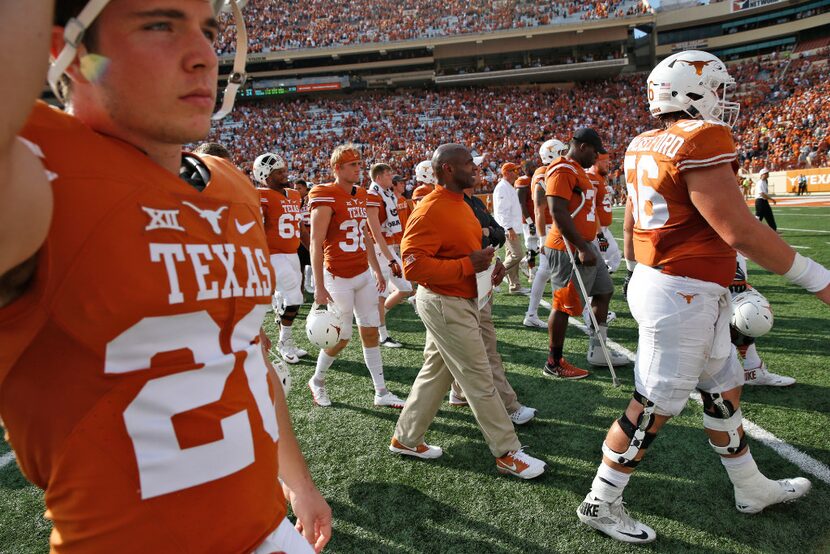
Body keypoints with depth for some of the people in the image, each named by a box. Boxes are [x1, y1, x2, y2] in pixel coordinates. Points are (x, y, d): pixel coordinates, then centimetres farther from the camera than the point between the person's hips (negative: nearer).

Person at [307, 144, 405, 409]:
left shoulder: (361, 196, 10)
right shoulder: (325, 197, -14)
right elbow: (316, 245, -16)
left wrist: (377, 270, 20)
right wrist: (320, 287, -19)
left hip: (364, 274, 7)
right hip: (339, 277, -7)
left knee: (370, 332, 10)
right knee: (342, 337, 2)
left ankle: (381, 392, 20)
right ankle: (317, 381, 29)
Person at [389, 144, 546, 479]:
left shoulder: (459, 204, 11)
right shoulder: (430, 211, -21)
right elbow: (413, 265, -26)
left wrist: (488, 264, 5)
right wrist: (468, 266, -27)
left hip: (460, 302, 10)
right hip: (445, 305, -10)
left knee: (435, 372, 18)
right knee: (480, 380, 1)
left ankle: (406, 439, 33)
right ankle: (507, 453, 16)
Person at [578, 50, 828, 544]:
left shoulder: (646, 147, 9)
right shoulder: (700, 141, -18)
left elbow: (631, 227, 15)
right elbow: (740, 231, -21)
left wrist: (640, 276, 27)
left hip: (658, 282, 10)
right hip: (684, 295, -10)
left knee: (724, 389, 22)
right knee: (653, 407, 3)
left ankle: (752, 489, 42)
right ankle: (601, 504, 19)